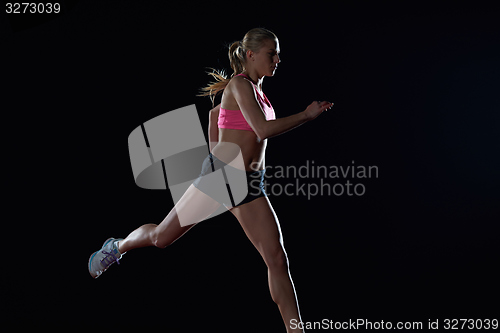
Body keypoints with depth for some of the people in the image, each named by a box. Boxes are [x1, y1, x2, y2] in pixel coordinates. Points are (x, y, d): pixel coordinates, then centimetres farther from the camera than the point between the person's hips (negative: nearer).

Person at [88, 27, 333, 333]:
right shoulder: (240, 84, -11)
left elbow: (215, 112, 28)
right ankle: (117, 247, 40)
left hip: (250, 184, 7)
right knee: (162, 237, 9)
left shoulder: (257, 89, 13)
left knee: (277, 259, -4)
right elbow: (263, 129, -25)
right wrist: (307, 115, -18)